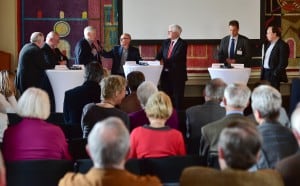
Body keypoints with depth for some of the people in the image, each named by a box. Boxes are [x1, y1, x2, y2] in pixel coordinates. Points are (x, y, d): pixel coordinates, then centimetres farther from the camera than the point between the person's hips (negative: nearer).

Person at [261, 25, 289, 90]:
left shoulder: (283, 45, -11)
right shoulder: (269, 44, 17)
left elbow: (283, 63, -16)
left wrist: (275, 73, -18)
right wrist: (262, 72, 13)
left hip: (274, 75, -8)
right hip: (266, 73, 8)